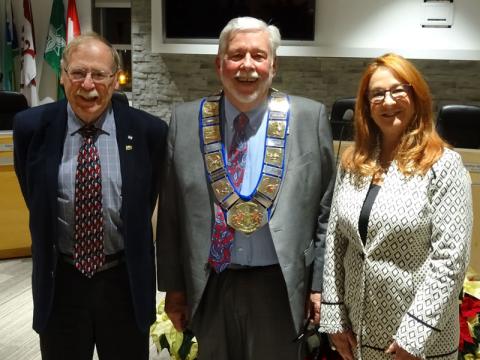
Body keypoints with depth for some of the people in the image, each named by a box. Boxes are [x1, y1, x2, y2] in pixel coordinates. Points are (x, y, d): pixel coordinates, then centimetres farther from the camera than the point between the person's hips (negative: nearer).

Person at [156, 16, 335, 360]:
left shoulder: (310, 117, -4)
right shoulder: (185, 120, 0)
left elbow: (326, 210, -1)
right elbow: (170, 213, 4)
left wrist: (321, 282, -2)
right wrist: (173, 285, 4)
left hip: (279, 286, -1)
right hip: (208, 287, 2)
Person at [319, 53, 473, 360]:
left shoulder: (444, 165, -12)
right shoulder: (353, 162, 2)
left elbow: (451, 259, -16)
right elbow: (335, 240, 4)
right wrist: (334, 316, 2)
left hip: (420, 333, -4)